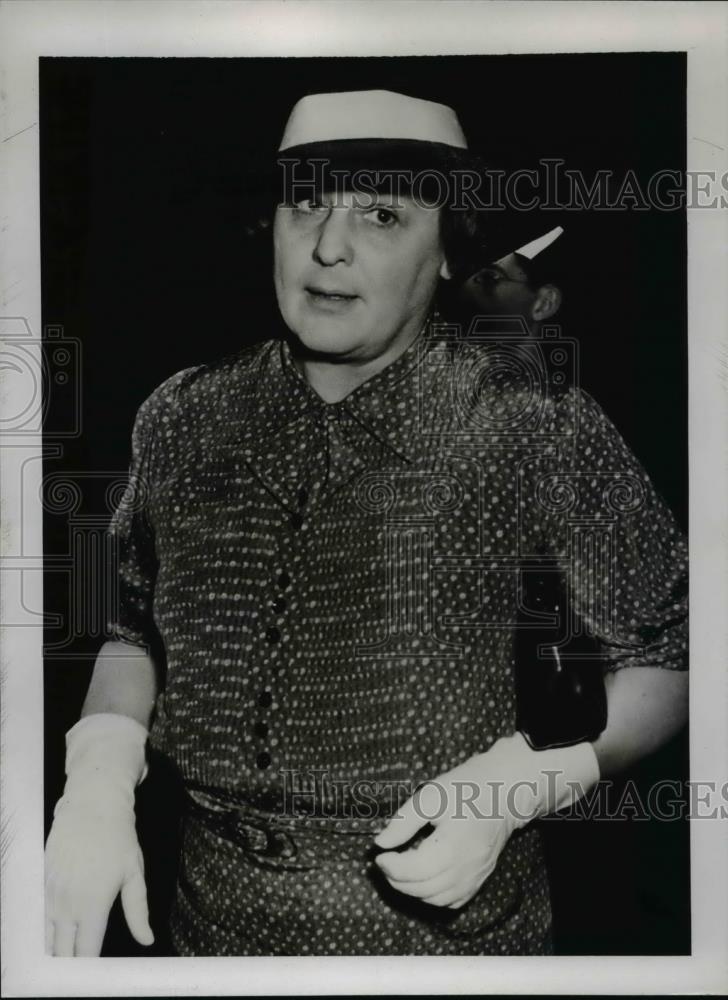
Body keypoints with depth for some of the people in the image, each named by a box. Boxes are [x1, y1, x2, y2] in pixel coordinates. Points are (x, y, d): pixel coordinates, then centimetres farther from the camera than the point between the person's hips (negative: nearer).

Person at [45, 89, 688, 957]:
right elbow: (135, 629, 7)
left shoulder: (538, 427, -16)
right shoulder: (179, 419, -5)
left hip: (448, 928, -3)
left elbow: (667, 661, -6)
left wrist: (513, 782, -20)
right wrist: (98, 775, -9)